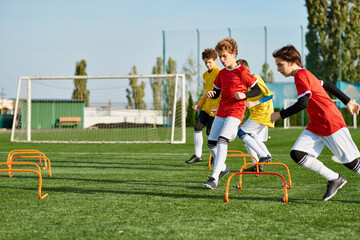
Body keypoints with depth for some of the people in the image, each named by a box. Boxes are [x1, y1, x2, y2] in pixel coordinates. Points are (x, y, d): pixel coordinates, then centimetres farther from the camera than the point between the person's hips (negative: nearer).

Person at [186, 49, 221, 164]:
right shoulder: (205, 75, 15)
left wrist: (218, 108, -21)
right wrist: (199, 104, 13)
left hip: (215, 109, -7)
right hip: (206, 107, 8)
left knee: (210, 132, -5)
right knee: (197, 127, -2)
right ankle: (198, 155, 5)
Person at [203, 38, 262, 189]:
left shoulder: (242, 72, -6)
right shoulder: (222, 73, 13)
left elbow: (257, 90, -3)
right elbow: (216, 93, 18)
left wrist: (244, 95, -19)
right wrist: (211, 94, -4)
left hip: (236, 110, -7)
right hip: (222, 110, 7)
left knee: (222, 140, -22)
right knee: (211, 143, 6)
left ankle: (215, 177, -24)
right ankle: (222, 168, 31)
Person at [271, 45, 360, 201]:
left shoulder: (301, 75, -15)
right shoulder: (305, 75, 14)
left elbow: (302, 104, -23)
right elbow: (327, 86, 23)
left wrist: (280, 115, -15)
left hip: (331, 124, -9)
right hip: (315, 126, 9)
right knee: (297, 154, -7)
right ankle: (334, 179, 0)